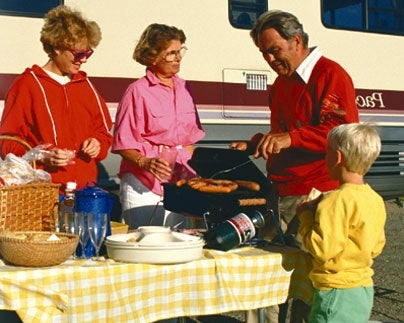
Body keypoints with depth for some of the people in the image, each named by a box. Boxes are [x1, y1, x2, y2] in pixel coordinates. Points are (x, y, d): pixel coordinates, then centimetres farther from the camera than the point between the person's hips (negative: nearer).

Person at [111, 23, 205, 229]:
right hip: (143, 186, -6)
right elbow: (123, 143, -8)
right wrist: (145, 163, -23)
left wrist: (188, 169, 8)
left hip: (178, 183, 6)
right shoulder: (138, 91, -8)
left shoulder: (183, 88, 11)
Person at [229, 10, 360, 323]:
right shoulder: (281, 83, 20)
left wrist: (292, 138, -27)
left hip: (314, 195, -8)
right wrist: (254, 144, 15)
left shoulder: (330, 74, -8)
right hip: (279, 192, 8)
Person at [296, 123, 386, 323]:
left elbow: (322, 249, -23)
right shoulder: (376, 200, 7)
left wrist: (306, 216, -8)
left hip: (338, 291, -9)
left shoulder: (338, 200, -19)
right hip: (364, 289, 9)